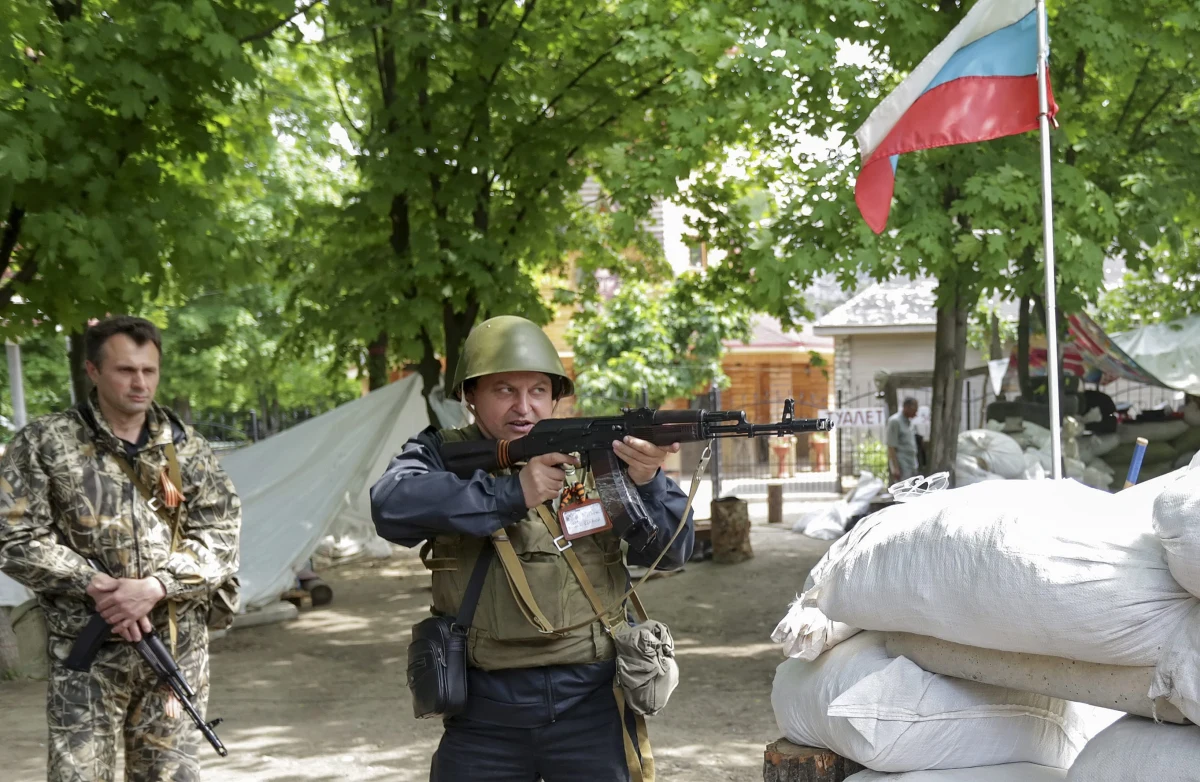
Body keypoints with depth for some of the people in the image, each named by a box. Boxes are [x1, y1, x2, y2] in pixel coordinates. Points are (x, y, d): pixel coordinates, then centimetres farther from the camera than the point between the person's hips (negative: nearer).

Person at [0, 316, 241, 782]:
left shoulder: (186, 449, 7)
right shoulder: (45, 444, -1)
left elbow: (222, 534, 1)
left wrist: (155, 587, -14)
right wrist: (95, 585, -15)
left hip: (179, 649, 3)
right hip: (87, 652, -3)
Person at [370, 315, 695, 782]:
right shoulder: (442, 455, 2)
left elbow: (671, 552, -2)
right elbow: (393, 504, -18)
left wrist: (648, 483, -21)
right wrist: (510, 494, -23)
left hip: (592, 706, 0)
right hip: (484, 713, 0)